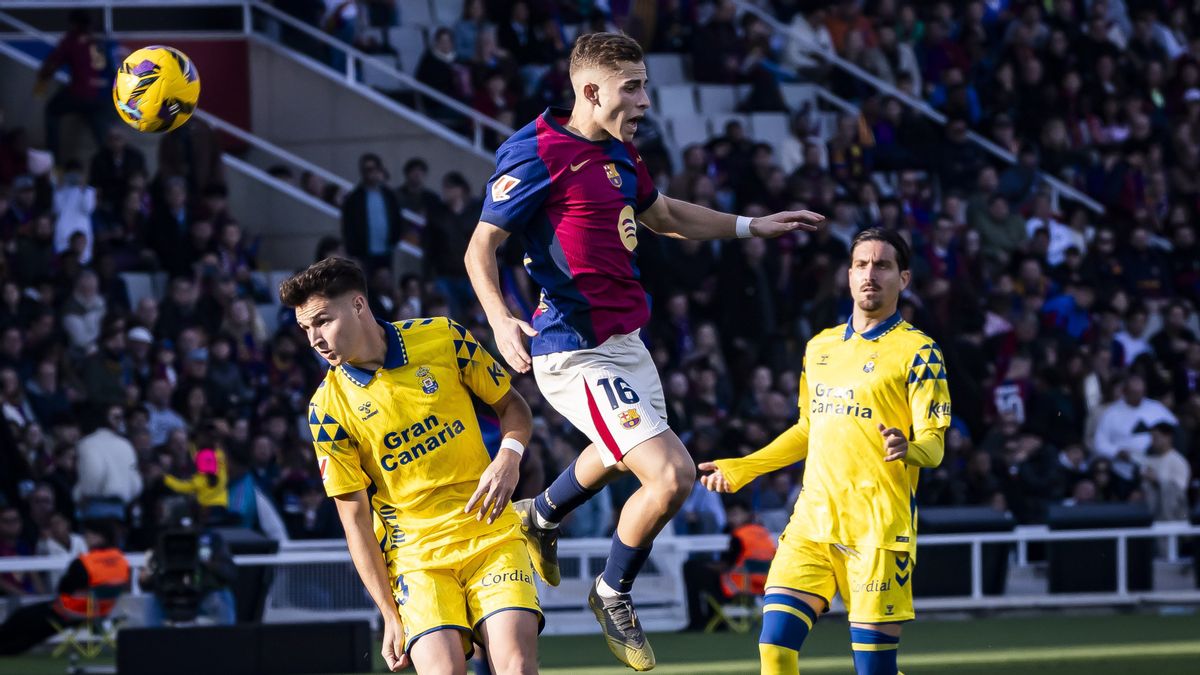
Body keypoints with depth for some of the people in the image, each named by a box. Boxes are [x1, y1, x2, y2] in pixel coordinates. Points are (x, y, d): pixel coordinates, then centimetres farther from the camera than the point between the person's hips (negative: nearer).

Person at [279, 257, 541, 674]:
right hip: (416, 556, 0)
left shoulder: (443, 339, -2)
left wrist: (509, 456, -12)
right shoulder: (329, 409, -4)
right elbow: (355, 519, -2)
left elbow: (512, 406, 10)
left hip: (491, 535, 0)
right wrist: (390, 615, -7)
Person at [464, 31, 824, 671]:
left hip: (624, 342, 10)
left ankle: (540, 518, 64)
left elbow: (663, 215, 28)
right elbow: (480, 246, -16)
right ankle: (612, 596, 8)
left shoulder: (618, 151, 9)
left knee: (621, 457, 34)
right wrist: (499, 319, -33)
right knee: (672, 475, -17)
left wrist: (753, 226, 28)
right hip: (578, 353, -10)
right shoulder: (536, 154, -18)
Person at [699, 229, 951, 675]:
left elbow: (934, 445, -7)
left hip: (879, 530, -5)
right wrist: (741, 470, 27)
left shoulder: (916, 351, -1)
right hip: (813, 521, 5)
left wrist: (908, 449, -30)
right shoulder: (821, 347, 17)